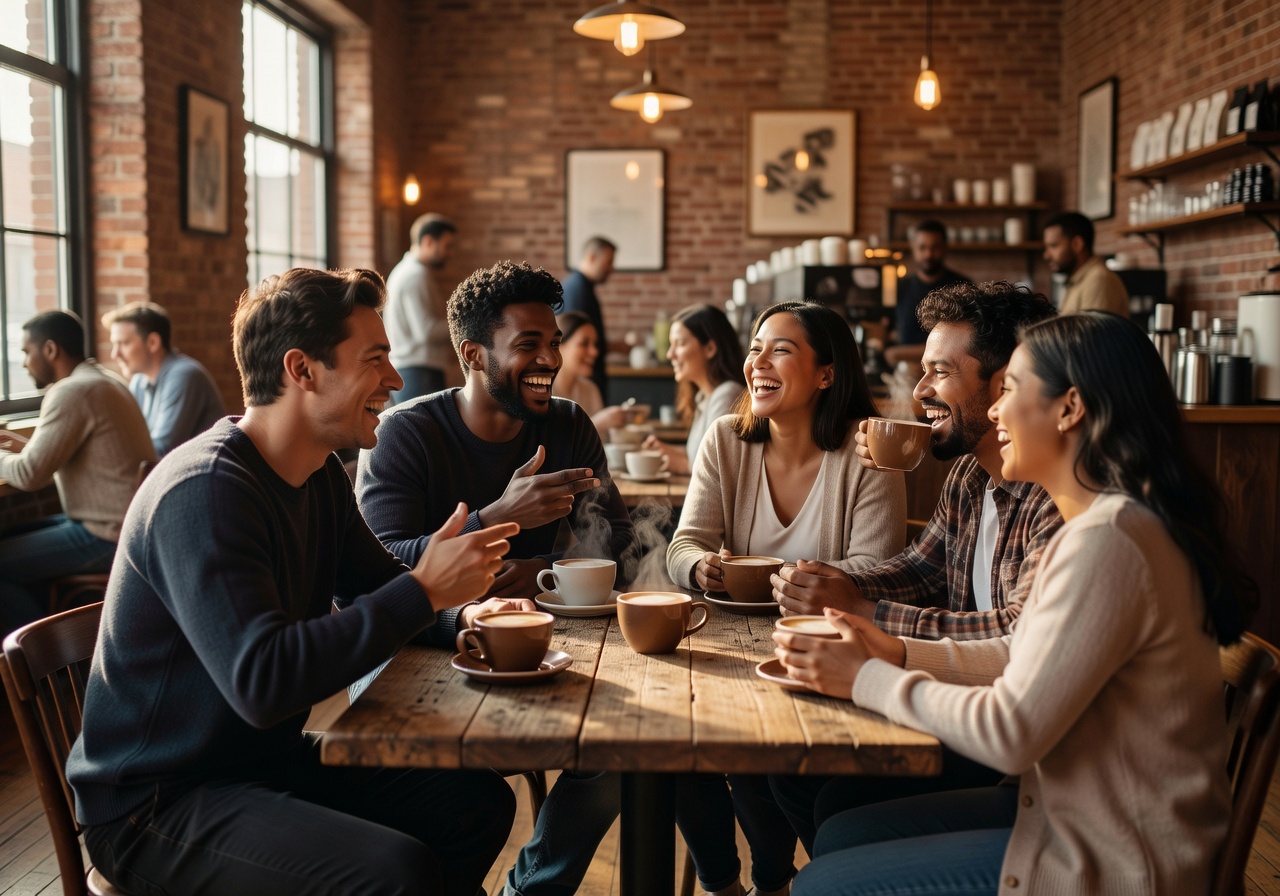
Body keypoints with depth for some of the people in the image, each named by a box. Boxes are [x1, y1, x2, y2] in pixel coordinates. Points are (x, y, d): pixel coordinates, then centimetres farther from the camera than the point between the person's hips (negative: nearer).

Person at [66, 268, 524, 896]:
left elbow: (374, 586, 16)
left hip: (269, 759, 9)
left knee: (480, 802, 3)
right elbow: (263, 682, -33)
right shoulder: (205, 491, -25)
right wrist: (424, 590, -29)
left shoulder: (320, 476, 6)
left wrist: (460, 615, -6)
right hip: (156, 800, -9)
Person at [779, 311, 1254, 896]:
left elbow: (1010, 732, -25)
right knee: (838, 835, 12)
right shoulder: (1106, 521, 7)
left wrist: (867, 680, -13)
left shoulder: (1108, 541, -26)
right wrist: (898, 653, 2)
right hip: (1075, 814, 9)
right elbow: (1023, 656, 13)